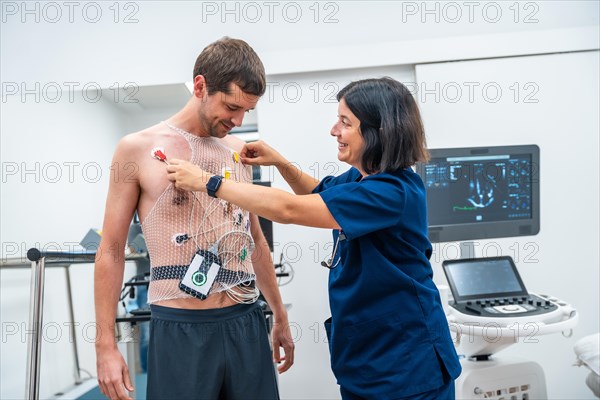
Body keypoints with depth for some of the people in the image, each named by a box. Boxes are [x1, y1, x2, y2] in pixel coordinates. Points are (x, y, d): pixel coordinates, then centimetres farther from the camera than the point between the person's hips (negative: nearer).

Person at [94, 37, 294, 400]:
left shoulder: (239, 151, 7)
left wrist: (280, 317, 19)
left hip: (247, 323, 4)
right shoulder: (138, 149, -4)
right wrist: (106, 344, -4)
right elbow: (111, 251, -1)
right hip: (179, 330, -4)